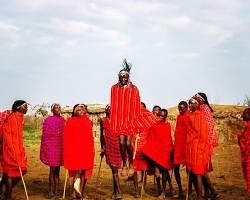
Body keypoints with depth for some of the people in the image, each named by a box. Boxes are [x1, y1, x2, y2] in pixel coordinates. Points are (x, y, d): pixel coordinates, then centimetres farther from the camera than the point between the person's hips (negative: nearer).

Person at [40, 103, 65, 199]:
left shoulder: (62, 120, 11)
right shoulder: (48, 120, -5)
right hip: (51, 147, -6)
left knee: (57, 169, 9)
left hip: (60, 147, 6)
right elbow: (45, 135, -5)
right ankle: (51, 192, 1)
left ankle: (56, 191, 15)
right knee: (52, 169, -5)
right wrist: (45, 149, -8)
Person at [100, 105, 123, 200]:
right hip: (108, 146, -1)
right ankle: (119, 192, -10)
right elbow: (102, 135, 11)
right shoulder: (103, 121, 8)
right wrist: (102, 148, 8)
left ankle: (115, 191, 12)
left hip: (116, 146, 1)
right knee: (114, 169, -7)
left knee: (114, 169, 3)